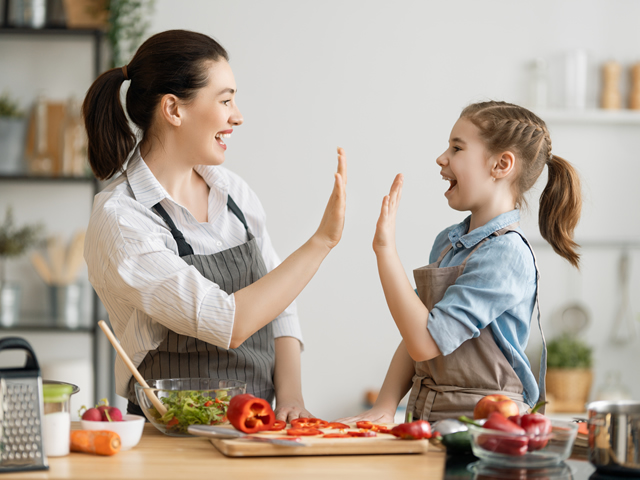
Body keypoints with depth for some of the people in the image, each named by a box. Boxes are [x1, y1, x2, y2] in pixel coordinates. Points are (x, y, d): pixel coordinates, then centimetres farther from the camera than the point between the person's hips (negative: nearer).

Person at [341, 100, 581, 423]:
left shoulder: (505, 255, -13)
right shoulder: (447, 242, 13)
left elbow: (425, 342, -18)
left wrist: (385, 248, -16)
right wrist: (384, 407, 2)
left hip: (481, 425, -7)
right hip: (430, 423, 7)